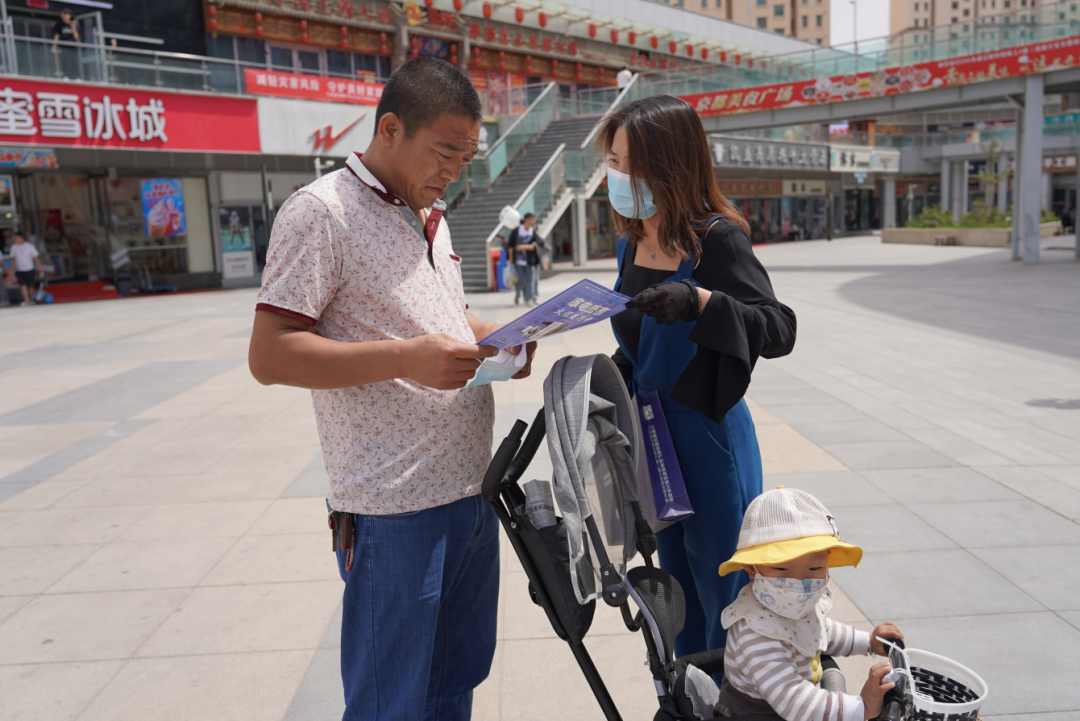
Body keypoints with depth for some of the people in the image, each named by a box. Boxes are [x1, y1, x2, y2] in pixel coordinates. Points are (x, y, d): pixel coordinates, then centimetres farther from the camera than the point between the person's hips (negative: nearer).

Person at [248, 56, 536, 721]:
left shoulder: (432, 218, 15)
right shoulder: (321, 211, -11)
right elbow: (270, 355, -16)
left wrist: (494, 341, 3)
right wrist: (406, 358, -26)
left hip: (471, 488, 8)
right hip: (395, 508, -8)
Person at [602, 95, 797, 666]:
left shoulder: (717, 239, -17)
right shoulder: (632, 243, 7)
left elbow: (779, 330, -25)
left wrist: (699, 300, -38)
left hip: (710, 438, -8)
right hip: (652, 438, 8)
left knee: (723, 597, 7)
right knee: (679, 597, 22)